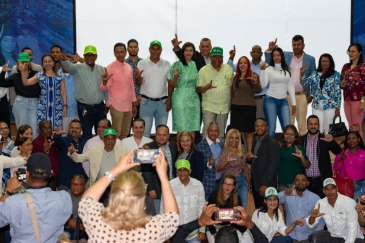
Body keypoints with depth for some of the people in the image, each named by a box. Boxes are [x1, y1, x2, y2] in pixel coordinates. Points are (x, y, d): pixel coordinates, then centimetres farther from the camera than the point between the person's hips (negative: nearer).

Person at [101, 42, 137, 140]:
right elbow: (104, 88, -10)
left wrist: (134, 104, 17)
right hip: (116, 105, -6)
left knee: (125, 133, 11)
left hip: (128, 106, 6)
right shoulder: (110, 68, -7)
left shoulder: (129, 68, 10)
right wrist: (105, 81, -33)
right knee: (116, 133, -6)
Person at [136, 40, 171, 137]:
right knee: (145, 131, -1)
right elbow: (139, 83, -3)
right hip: (146, 102, -2)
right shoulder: (142, 64, -1)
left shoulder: (166, 64, 5)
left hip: (162, 102, 2)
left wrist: (169, 100, -3)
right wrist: (138, 77, -26)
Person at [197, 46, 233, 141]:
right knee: (207, 130, -8)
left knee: (221, 132, 11)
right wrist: (207, 87, -24)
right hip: (209, 107, -3)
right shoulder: (204, 70, 0)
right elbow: (198, 89, -2)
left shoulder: (229, 69, 8)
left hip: (224, 107, 3)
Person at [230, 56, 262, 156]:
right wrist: (231, 105, 17)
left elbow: (258, 90, -19)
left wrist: (255, 82, -37)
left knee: (248, 131, -1)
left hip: (248, 107, -5)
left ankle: (249, 152, 4)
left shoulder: (252, 76, -5)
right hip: (236, 107, 5)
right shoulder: (236, 77, 13)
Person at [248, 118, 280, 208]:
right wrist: (248, 159, -6)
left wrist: (265, 184, -19)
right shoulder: (255, 141, 12)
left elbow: (272, 166, -17)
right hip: (256, 183, 7)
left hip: (266, 185, -7)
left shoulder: (272, 143, -13)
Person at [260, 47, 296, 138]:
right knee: (271, 128, -4)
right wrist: (262, 70, -20)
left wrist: (293, 103, 9)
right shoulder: (269, 69, -1)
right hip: (270, 100, -3)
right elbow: (263, 84, -11)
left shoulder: (287, 70, 10)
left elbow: (290, 86, 12)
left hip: (283, 101, 3)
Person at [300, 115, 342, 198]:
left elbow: (338, 151, -9)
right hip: (306, 181, 1)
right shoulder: (301, 140, 5)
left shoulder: (325, 139, 1)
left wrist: (331, 141, -26)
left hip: (322, 180, -1)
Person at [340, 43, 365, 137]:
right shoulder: (346, 66, 12)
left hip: (357, 100, -6)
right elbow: (341, 84, 18)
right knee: (351, 127, 10)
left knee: (356, 127, -4)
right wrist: (342, 84, -6)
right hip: (347, 100, 6)